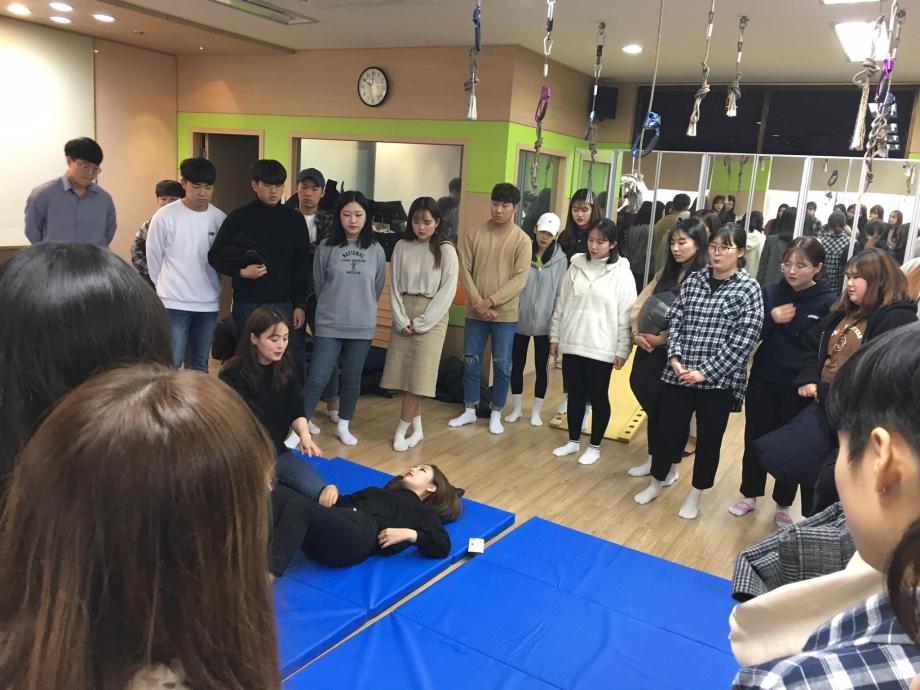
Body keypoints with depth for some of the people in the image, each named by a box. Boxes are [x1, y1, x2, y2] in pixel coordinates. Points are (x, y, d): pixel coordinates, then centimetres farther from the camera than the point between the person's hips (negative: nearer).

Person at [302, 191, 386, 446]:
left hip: (362, 327, 2)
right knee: (316, 379, -3)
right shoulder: (326, 248, -6)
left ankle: (343, 426, 29)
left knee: (352, 379, 13)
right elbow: (319, 285, 4)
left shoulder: (376, 251, -1)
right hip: (328, 325, -2)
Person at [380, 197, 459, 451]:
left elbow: (447, 291, -8)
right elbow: (394, 286, 4)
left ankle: (401, 431, 3)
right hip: (403, 316, 3)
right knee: (403, 372, 4)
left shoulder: (446, 250, -5)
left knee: (418, 374, -5)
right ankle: (417, 427, 19)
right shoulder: (402, 246, 3)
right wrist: (401, 319, -7)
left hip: (432, 317, -3)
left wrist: (421, 322, -11)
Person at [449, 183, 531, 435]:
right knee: (470, 361, 9)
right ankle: (470, 410, 25)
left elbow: (520, 279, -10)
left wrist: (491, 301, -17)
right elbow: (464, 270, -2)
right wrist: (478, 302, -12)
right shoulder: (472, 233, 0)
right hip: (475, 311, 2)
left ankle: (496, 414, 20)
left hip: (505, 313, -2)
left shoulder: (522, 240, -4)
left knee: (502, 365, 5)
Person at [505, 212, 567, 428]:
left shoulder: (560, 260, -3)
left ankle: (536, 411, 22)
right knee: (517, 364, 10)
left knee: (541, 367, 8)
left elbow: (560, 294, -2)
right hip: (520, 320, 1)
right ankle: (517, 408, 26)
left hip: (544, 323, -1)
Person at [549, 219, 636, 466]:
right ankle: (573, 441, 30)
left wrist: (622, 350, -8)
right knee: (575, 394, 15)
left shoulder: (621, 273, -8)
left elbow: (626, 315, -7)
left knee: (598, 397, 8)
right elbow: (561, 304, 10)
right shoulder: (576, 266, 4)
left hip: (601, 348, -4)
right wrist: (555, 336, 10)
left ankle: (595, 446, 22)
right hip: (572, 343, 4)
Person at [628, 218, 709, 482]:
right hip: (648, 349, 6)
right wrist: (637, 333, -7)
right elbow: (638, 305, 8)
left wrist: (661, 338, -16)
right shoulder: (666, 272, 11)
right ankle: (654, 459, 31)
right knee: (652, 406, 14)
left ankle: (670, 465, 24)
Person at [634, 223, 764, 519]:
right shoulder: (693, 280, 6)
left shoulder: (748, 288, -6)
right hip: (679, 374, 3)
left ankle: (695, 496, 30)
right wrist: (675, 358, -11)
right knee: (668, 431, 10)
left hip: (719, 381, -3)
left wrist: (705, 372, -15)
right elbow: (675, 320, 5)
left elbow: (743, 341, -12)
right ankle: (655, 484, 33)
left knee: (708, 440, 11)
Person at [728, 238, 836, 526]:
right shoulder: (770, 291, -2)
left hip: (798, 388, -2)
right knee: (755, 440, 14)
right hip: (761, 382, 2)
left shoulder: (829, 302, -9)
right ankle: (749, 495, 34)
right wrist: (771, 319, -17)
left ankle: (783, 505, 31)